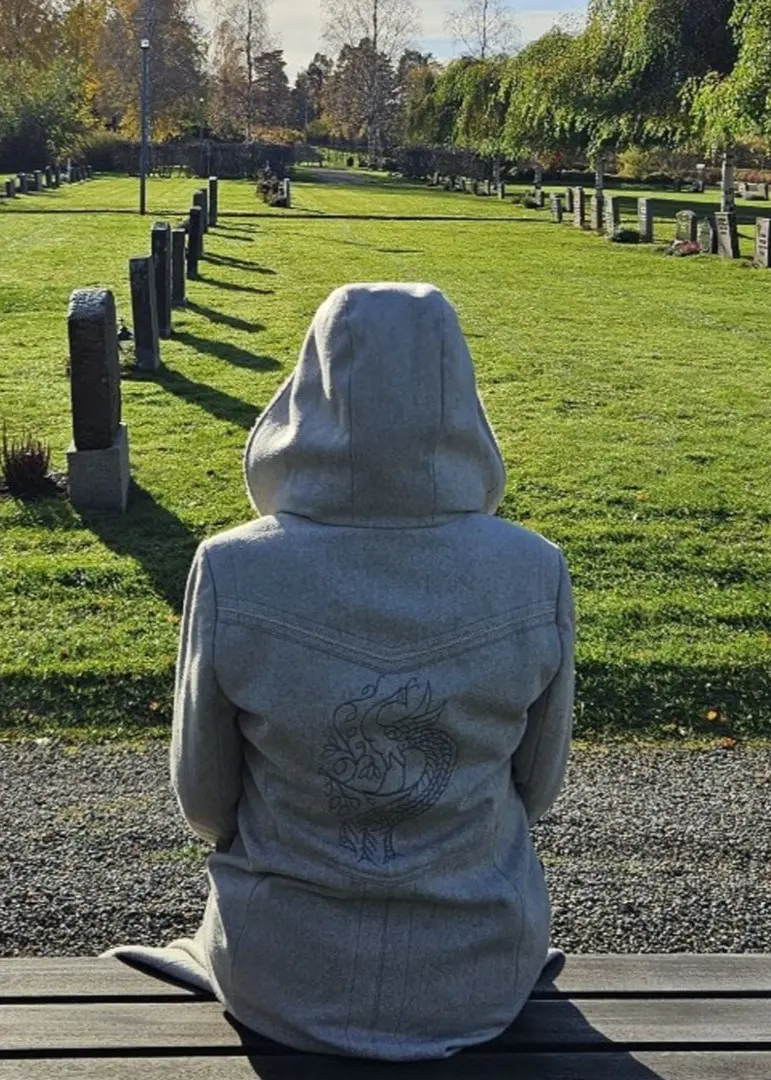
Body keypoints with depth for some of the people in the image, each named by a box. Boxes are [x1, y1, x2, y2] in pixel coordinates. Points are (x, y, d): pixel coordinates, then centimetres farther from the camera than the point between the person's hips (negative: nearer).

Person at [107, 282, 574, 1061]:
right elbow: (536, 786, -3)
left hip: (283, 979, 0)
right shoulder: (536, 576, -19)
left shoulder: (232, 574, -22)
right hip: (483, 976, 1)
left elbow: (203, 801, -7)